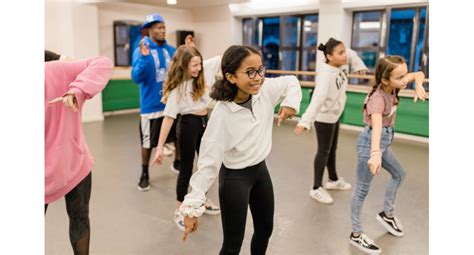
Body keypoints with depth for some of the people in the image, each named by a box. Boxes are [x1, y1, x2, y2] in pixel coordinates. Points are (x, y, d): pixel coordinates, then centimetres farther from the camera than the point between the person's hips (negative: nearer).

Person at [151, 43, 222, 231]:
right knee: (186, 168, 3)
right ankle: (179, 210, 19)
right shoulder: (177, 88, -21)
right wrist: (160, 147, -23)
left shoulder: (205, 69, -7)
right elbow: (168, 117, -23)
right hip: (189, 123, -7)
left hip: (205, 121, 7)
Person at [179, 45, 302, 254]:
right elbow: (209, 159, -26)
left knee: (265, 229, 24)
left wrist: (291, 102, -12)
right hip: (235, 177, -6)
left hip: (261, 170, 6)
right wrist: (193, 205, -26)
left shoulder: (266, 90, -13)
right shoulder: (222, 114, -28)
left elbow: (291, 82, 8)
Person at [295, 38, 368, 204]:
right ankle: (316, 188, 15)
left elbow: (351, 54, 14)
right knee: (324, 151, 1)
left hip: (335, 114, 8)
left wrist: (359, 65, 27)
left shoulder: (341, 64, -9)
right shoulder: (326, 75, -33)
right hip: (324, 117, -8)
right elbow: (317, 98, -46)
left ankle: (333, 180, 40)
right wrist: (305, 121, -55)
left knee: (332, 149, 22)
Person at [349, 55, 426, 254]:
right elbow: (376, 125, -46)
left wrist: (418, 86, -14)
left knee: (399, 174, 25)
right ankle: (356, 235, 11)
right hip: (371, 143, -9)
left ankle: (386, 214, 43)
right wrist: (376, 153, -62)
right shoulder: (378, 98, -28)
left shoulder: (391, 87, -5)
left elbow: (419, 74, 10)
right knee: (363, 188, -1)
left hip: (384, 142, 9)